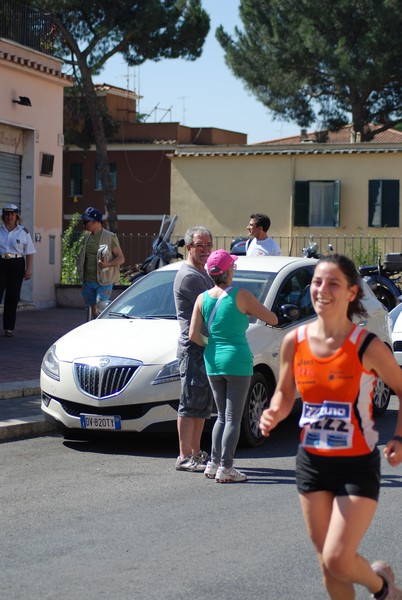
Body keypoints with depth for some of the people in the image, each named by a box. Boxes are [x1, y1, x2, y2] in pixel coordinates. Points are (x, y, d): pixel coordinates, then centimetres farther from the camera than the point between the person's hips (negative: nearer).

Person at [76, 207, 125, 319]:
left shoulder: (110, 237, -9)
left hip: (104, 281, -6)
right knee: (93, 309, 11)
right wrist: (81, 272, 11)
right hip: (88, 281, 6)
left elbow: (121, 258, -8)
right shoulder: (87, 236, 10)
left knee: (100, 309, -13)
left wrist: (108, 264, -25)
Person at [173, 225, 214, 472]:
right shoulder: (189, 276, -14)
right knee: (191, 403, -7)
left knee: (204, 404, 14)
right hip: (193, 347, -10)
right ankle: (185, 457, -4)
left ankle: (195, 452, 21)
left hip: (207, 347, 10)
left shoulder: (203, 273, 19)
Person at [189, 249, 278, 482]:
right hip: (237, 361, -5)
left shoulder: (203, 298, 1)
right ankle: (226, 468, -2)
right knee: (233, 418, 0)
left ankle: (214, 463, 15)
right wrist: (253, 310, 17)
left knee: (222, 416, 17)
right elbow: (273, 319, -3)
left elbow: (194, 335, -3)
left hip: (213, 362, 5)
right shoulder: (241, 296, -10)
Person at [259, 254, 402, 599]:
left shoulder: (367, 347, -15)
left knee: (338, 560, -10)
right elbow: (285, 394, 10)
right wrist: (274, 415, -11)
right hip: (312, 462, 4)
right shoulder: (294, 342, -4)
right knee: (326, 562, 10)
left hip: (358, 465, -4)